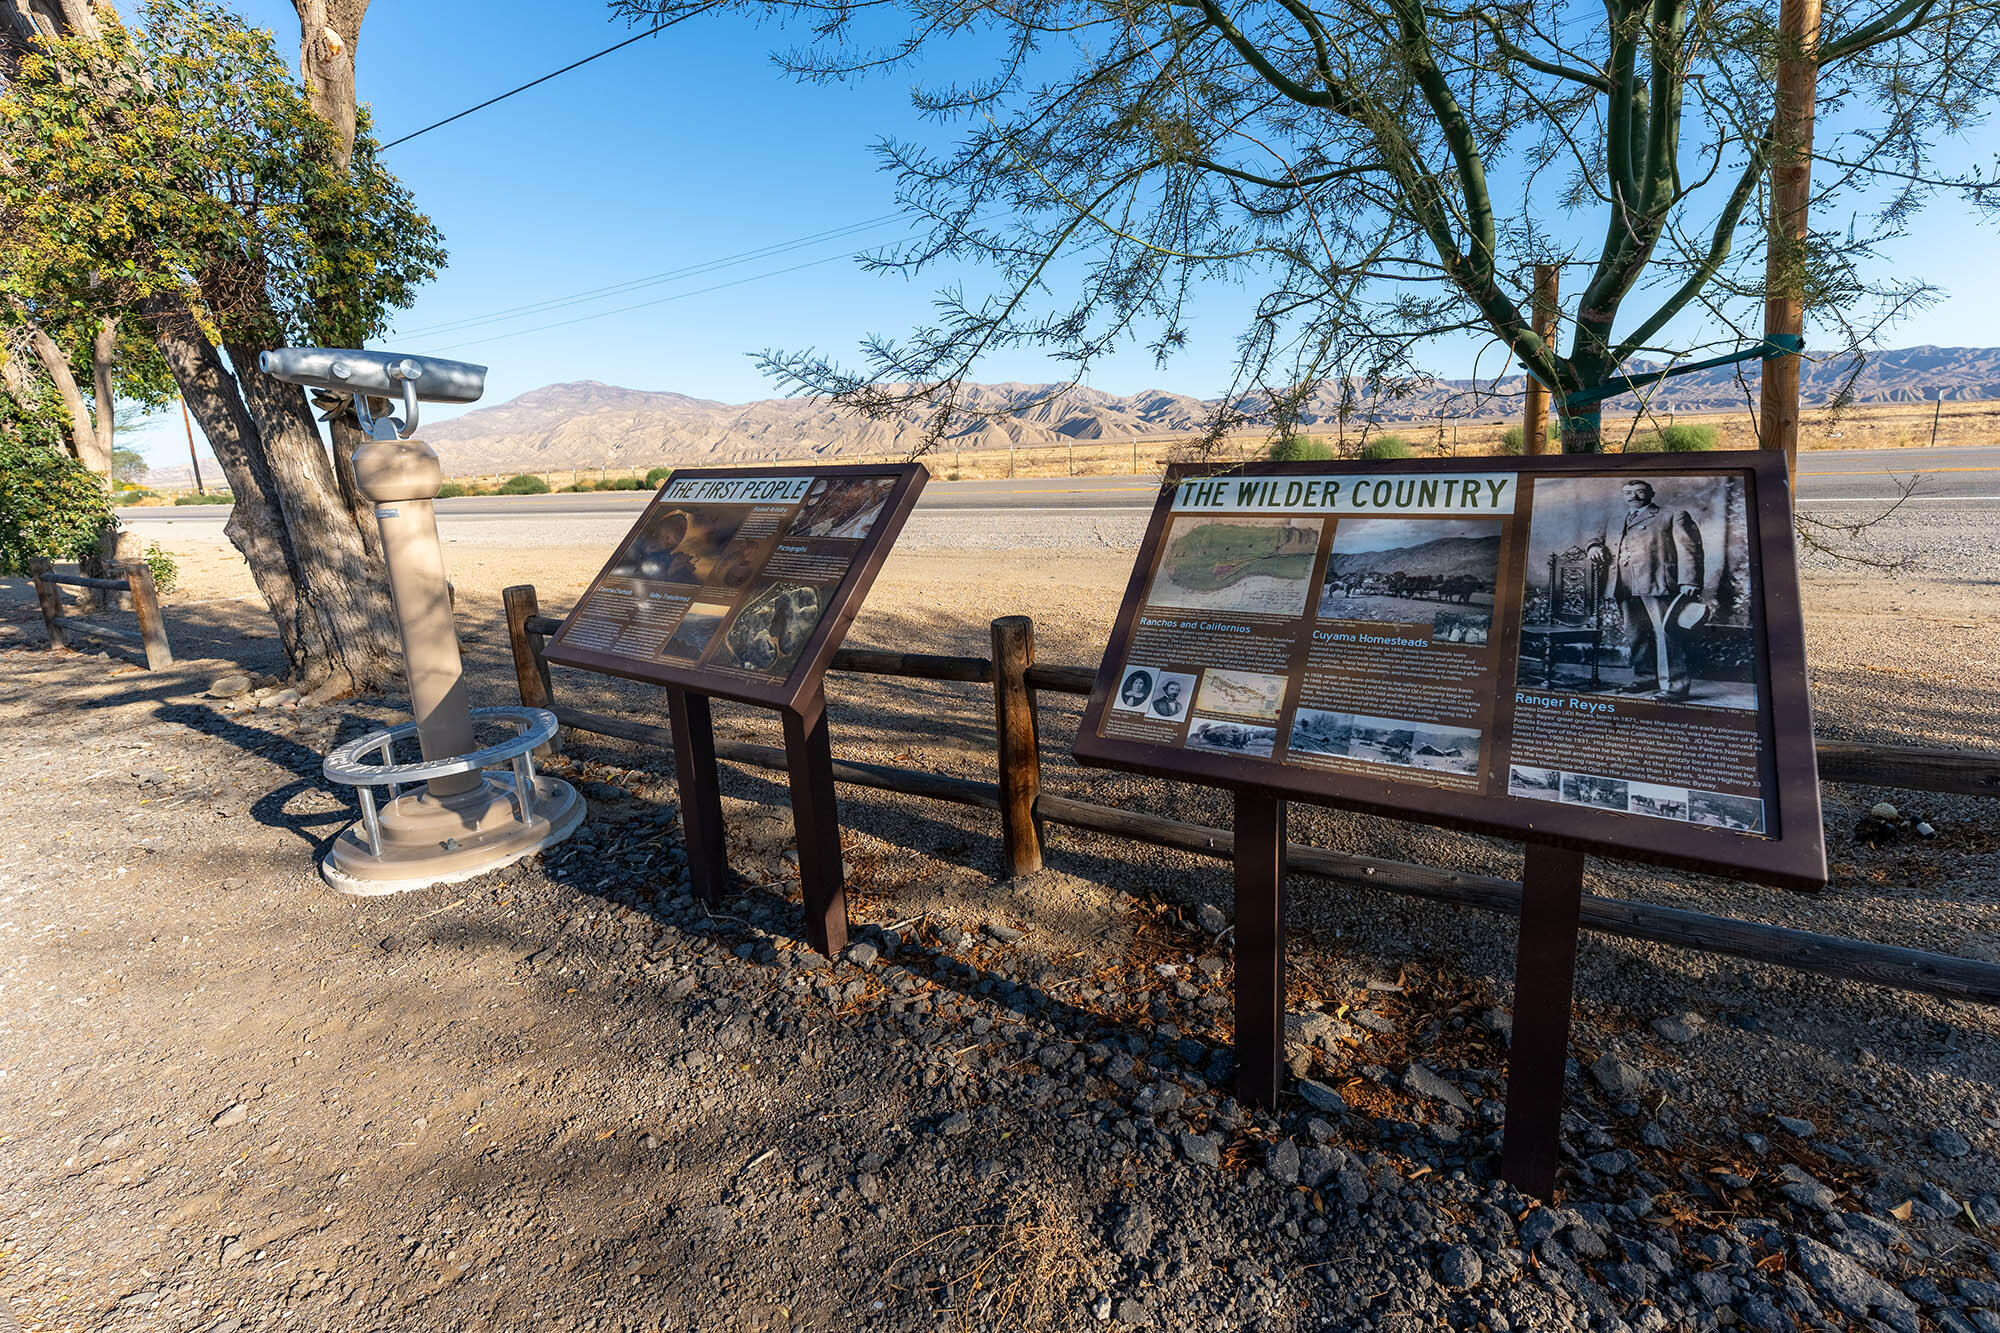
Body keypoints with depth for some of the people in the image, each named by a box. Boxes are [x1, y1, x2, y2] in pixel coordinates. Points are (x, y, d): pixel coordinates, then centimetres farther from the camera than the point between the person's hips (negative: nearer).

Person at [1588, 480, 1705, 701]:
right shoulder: (1617, 525, 26)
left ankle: (1674, 685, -12)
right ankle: (1646, 678, 19)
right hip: (1625, 588, 6)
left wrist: (1689, 583, -11)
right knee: (1635, 635, 9)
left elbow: (1689, 550, 2)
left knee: (1666, 632, -12)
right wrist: (1595, 546, 11)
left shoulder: (1673, 517, 11)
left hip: (1657, 583, -6)